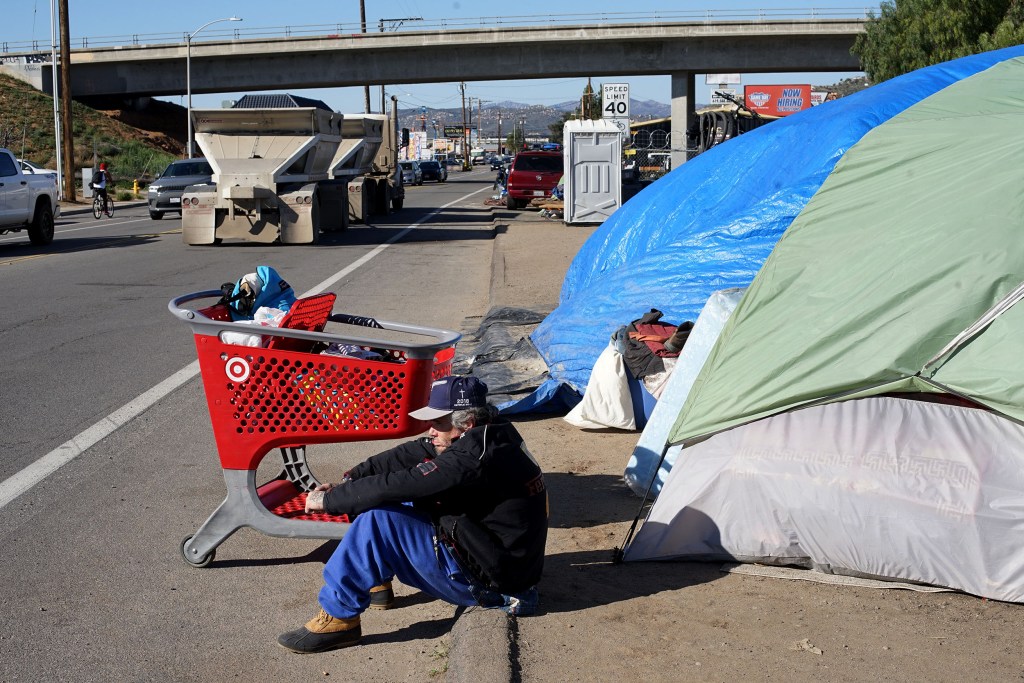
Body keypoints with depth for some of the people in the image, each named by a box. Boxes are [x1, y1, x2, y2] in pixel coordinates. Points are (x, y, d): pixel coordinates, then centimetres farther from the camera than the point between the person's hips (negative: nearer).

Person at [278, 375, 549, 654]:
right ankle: (377, 581, 23)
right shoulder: (484, 437, 3)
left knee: (378, 519, -19)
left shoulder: (475, 455, -26)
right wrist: (349, 479, -6)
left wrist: (329, 500, -14)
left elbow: (397, 485, -25)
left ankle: (338, 618, -9)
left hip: (490, 582, -10)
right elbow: (408, 455, 4)